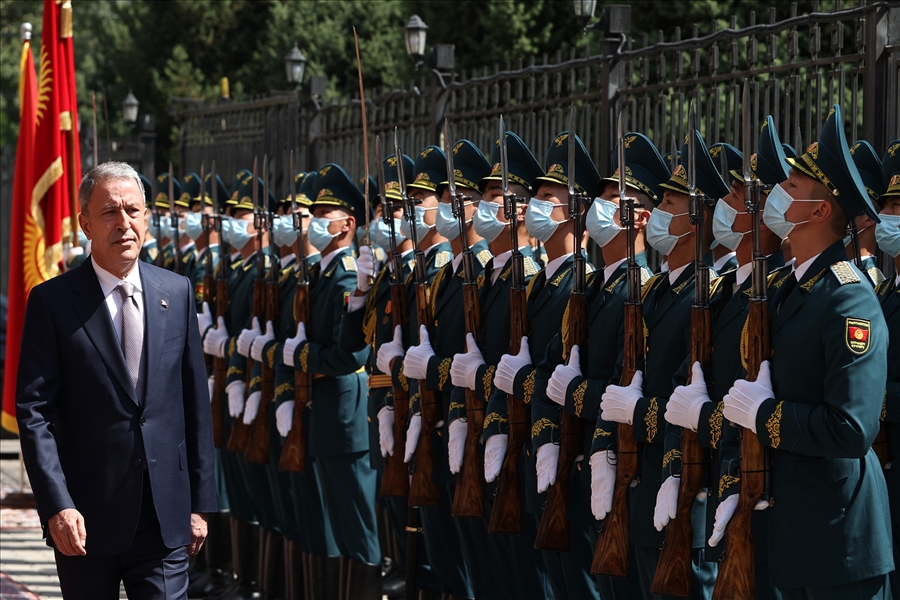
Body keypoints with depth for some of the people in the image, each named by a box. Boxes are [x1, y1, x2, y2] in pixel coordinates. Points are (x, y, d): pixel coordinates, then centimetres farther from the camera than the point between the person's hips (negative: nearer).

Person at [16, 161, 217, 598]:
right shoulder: (52, 301, -4)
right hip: (84, 520, -2)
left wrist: (200, 501, 7)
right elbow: (33, 412, -7)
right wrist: (57, 506, -16)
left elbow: (196, 401, 9)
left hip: (166, 516, 2)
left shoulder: (177, 293, 7)